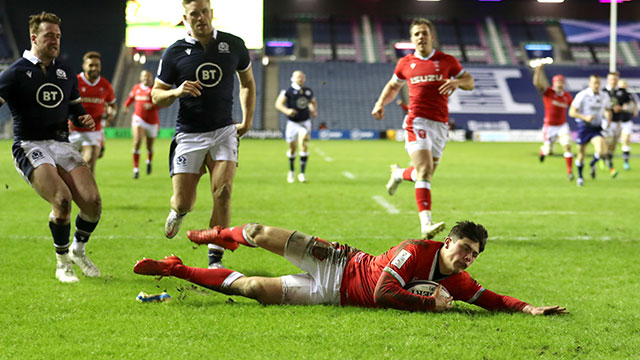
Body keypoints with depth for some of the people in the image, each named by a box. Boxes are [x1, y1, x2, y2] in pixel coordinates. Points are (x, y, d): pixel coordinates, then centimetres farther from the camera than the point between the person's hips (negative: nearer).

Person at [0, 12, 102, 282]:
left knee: (92, 201, -13)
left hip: (62, 145, 5)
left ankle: (78, 250, 16)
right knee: (62, 199, -26)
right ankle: (62, 263, -3)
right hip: (30, 146, -5)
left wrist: (84, 120, 2)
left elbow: (76, 111, 24)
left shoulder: (66, 74, 14)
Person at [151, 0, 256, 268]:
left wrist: (247, 120, 11)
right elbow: (156, 95, 4)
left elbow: (247, 82, 18)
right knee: (184, 203, -3)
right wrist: (176, 92, -17)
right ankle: (177, 212, 38)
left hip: (224, 131, 1)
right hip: (189, 133, -1)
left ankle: (215, 260, -8)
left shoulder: (233, 45, 2)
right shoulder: (175, 52, -3)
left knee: (222, 191, -18)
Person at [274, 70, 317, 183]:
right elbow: (278, 103, -13)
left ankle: (302, 173, -14)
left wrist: (314, 111, 5)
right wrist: (287, 111, -30)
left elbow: (313, 102, 24)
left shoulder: (308, 91, 5)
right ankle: (291, 171, 30)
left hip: (305, 122, 2)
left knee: (304, 145, -16)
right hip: (293, 123, -2)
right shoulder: (288, 91, -9)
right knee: (292, 148, 5)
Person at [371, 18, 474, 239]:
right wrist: (381, 103, 9)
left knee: (426, 173, 11)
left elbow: (470, 83, 12)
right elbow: (393, 86, 27)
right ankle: (426, 224, -25)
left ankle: (399, 174, 46)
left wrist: (458, 81, -10)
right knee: (424, 171, -18)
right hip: (417, 121, -2)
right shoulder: (406, 63, 10)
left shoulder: (447, 61, 8)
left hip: (440, 124, 2)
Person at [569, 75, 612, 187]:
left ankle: (593, 164, 14)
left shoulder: (604, 96, 2)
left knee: (601, 151, -20)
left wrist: (607, 120, -3)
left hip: (597, 128, 2)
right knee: (581, 154, 7)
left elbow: (608, 111, 18)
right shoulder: (582, 95, -11)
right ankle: (580, 176, 31)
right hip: (584, 127, -2)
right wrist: (585, 117, -23)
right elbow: (572, 112, -10)